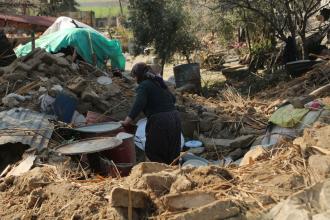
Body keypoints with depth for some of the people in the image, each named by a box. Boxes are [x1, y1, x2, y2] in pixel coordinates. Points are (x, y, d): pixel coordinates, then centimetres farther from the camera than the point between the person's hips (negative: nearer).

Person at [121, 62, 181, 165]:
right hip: (175, 117, 8)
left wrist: (128, 121, -23)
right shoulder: (159, 82, 17)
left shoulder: (143, 86, -6)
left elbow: (139, 104, -21)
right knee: (173, 154, 17)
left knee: (152, 152, 7)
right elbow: (173, 98, 23)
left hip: (159, 122, -8)